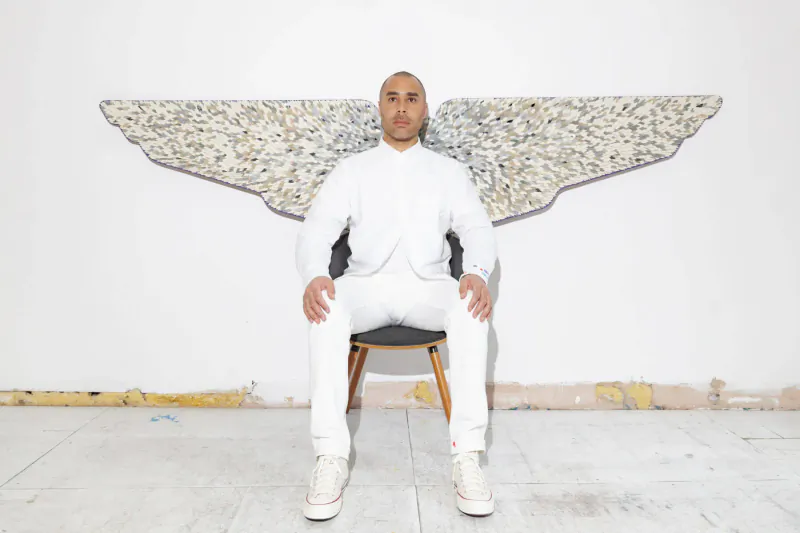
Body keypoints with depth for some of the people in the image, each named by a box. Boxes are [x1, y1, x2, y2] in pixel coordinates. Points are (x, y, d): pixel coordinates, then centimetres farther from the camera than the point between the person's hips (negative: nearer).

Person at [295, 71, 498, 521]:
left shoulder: (450, 171, 13)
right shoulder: (352, 169, 12)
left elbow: (476, 228, 0)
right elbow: (317, 229, 1)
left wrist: (477, 272, -24)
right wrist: (315, 275, -22)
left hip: (429, 288, 0)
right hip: (366, 286, 0)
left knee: (472, 309, -32)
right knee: (327, 309, -32)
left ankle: (467, 458, -28)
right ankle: (332, 459, -27)